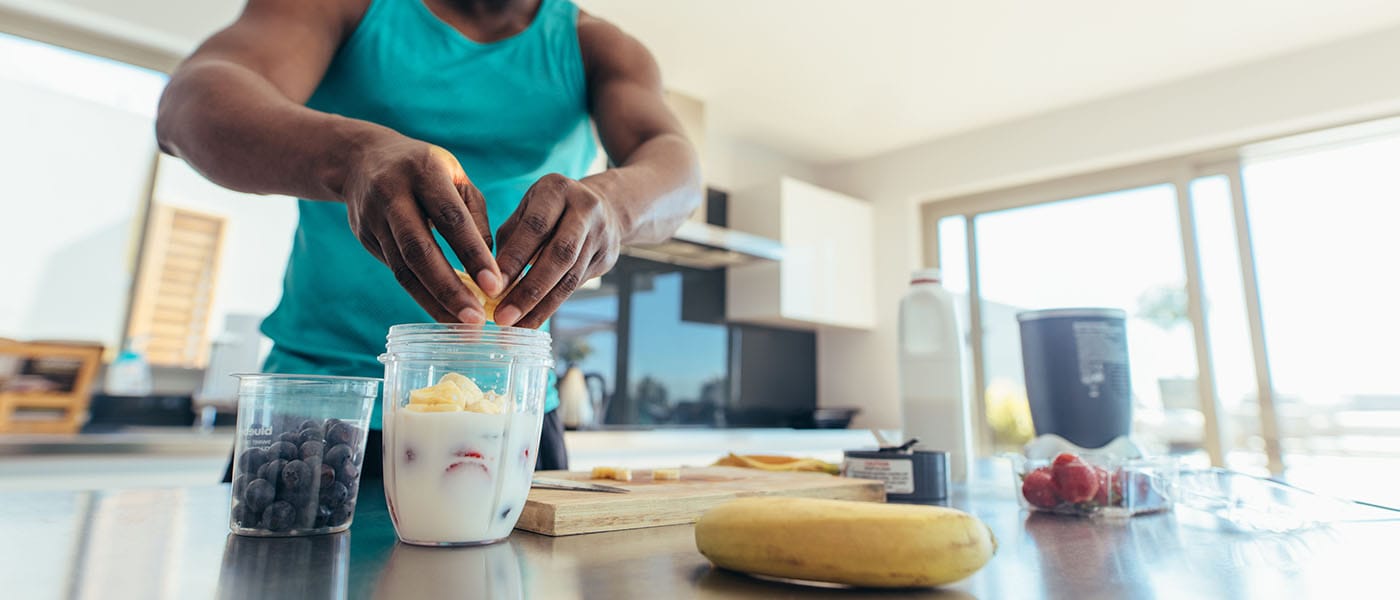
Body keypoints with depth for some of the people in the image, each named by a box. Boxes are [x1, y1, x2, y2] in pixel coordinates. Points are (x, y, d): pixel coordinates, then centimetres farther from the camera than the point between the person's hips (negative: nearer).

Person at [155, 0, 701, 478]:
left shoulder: (595, 48, 7)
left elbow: (676, 165, -10)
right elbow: (189, 104, -14)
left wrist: (612, 200, -34)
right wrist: (352, 154, -35)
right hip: (320, 400, 0)